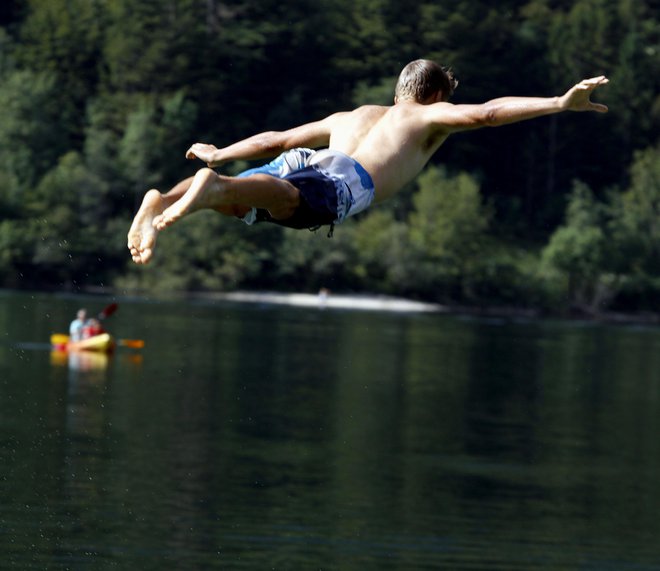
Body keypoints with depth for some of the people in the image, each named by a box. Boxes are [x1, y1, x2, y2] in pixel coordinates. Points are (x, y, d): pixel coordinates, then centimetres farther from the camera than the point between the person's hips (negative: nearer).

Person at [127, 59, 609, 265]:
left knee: (234, 200, -15)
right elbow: (484, 114, 10)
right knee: (291, 199, -34)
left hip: (304, 158, 6)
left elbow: (276, 140, 49)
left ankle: (162, 201, -44)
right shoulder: (430, 116, 30)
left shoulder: (351, 116, 44)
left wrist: (220, 153, 64)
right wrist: (560, 103, 7)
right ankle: (214, 185, -63)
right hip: (347, 178, -6)